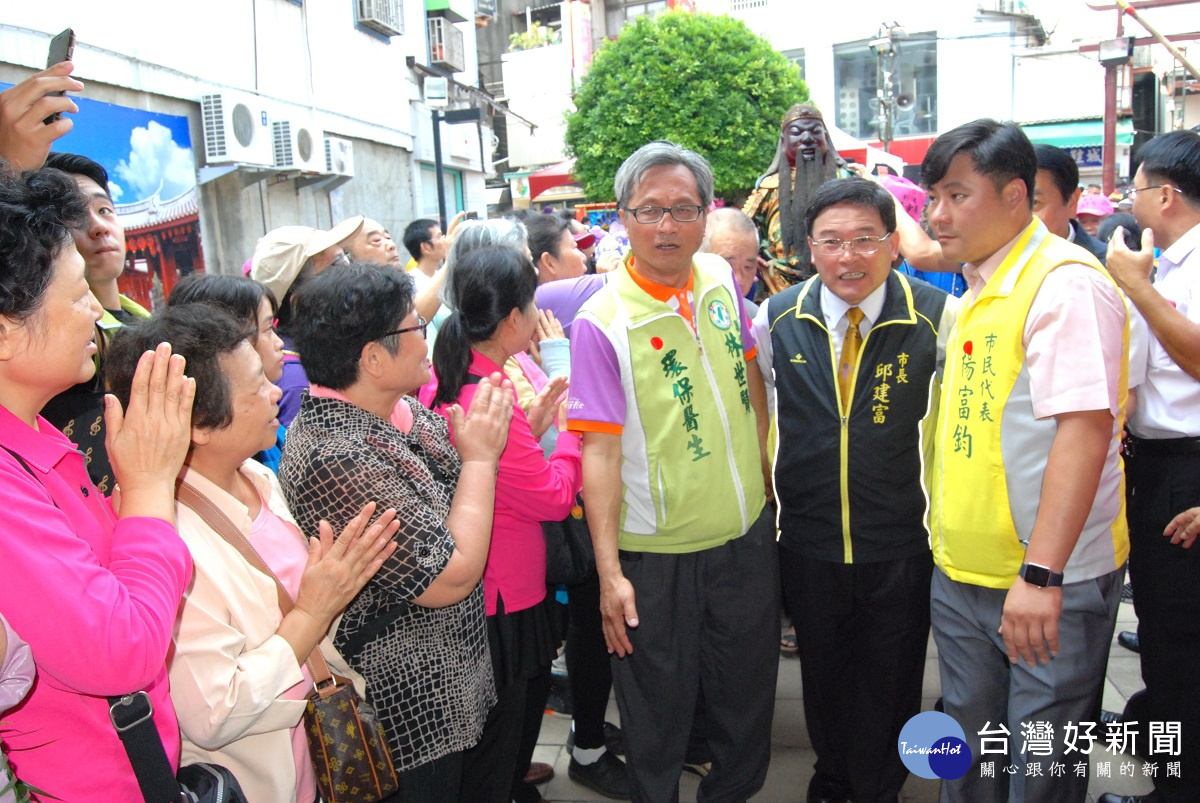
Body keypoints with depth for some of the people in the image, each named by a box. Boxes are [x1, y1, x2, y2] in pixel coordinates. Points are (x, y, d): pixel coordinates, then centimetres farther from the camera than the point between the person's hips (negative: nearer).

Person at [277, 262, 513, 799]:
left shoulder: (400, 409, -4)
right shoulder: (336, 460, -31)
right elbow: (452, 578, -28)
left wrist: (497, 428, -6)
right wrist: (480, 457, -20)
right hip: (407, 708, -8)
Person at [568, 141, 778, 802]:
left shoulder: (719, 278, 0)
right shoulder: (602, 322, -17)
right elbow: (601, 451, -18)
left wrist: (768, 469, 15)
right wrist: (608, 570, -19)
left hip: (747, 536, 5)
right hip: (657, 559, -5)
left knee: (748, 694, 21)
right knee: (658, 712, 12)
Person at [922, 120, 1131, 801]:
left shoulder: (1067, 281, -16)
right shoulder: (978, 289, 10)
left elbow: (1085, 429, -26)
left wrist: (1040, 574, -31)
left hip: (1049, 581, -7)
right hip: (962, 573, 8)